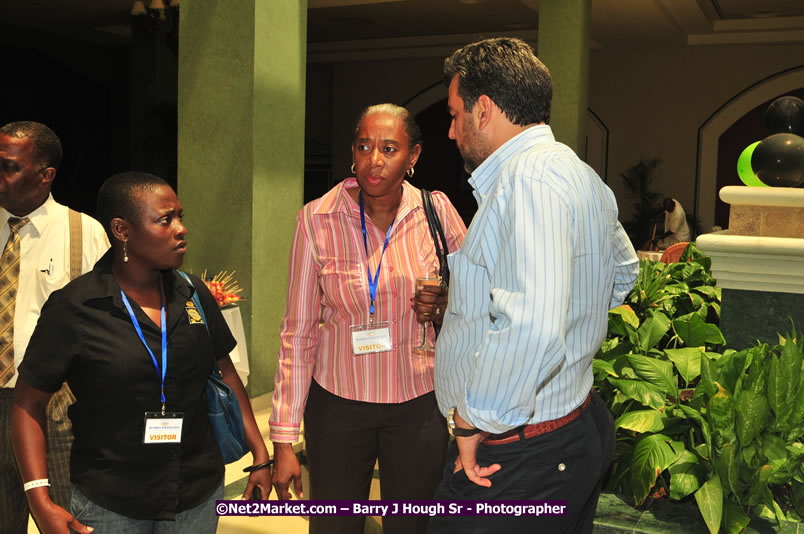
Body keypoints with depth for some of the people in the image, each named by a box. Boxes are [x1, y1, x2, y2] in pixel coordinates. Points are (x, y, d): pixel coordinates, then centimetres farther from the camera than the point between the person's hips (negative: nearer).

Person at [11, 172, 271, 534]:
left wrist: (260, 456, 6)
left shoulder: (193, 294, -1)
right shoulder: (72, 308, -12)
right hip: (109, 504, -3)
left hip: (200, 493, 4)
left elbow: (226, 374, 7)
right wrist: (40, 502, -15)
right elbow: (28, 404, -7)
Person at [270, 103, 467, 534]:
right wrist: (283, 439, -5)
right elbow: (298, 332, -6)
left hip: (419, 402, 1)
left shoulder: (436, 211, -6)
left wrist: (445, 308, -16)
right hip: (338, 403, -1)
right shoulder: (317, 219, -10)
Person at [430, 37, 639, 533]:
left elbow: (531, 330, -35)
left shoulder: (529, 180, -22)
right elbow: (623, 269, 30)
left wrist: (474, 419, -22)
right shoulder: (582, 175, 11)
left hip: (518, 459, -10)